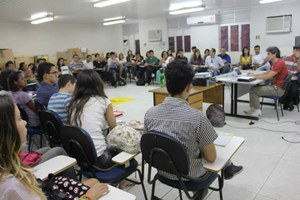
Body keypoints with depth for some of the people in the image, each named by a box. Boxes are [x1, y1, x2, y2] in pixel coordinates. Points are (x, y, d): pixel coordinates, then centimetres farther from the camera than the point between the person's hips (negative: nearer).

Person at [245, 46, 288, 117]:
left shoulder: (279, 63, -20)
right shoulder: (276, 63, 13)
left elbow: (268, 76, -24)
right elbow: (267, 73, 18)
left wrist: (254, 76, -13)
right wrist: (255, 74, 5)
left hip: (278, 89, -10)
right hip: (275, 86, 10)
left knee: (253, 90, -11)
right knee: (254, 88, 9)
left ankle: (257, 111, -2)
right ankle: (253, 108, 10)